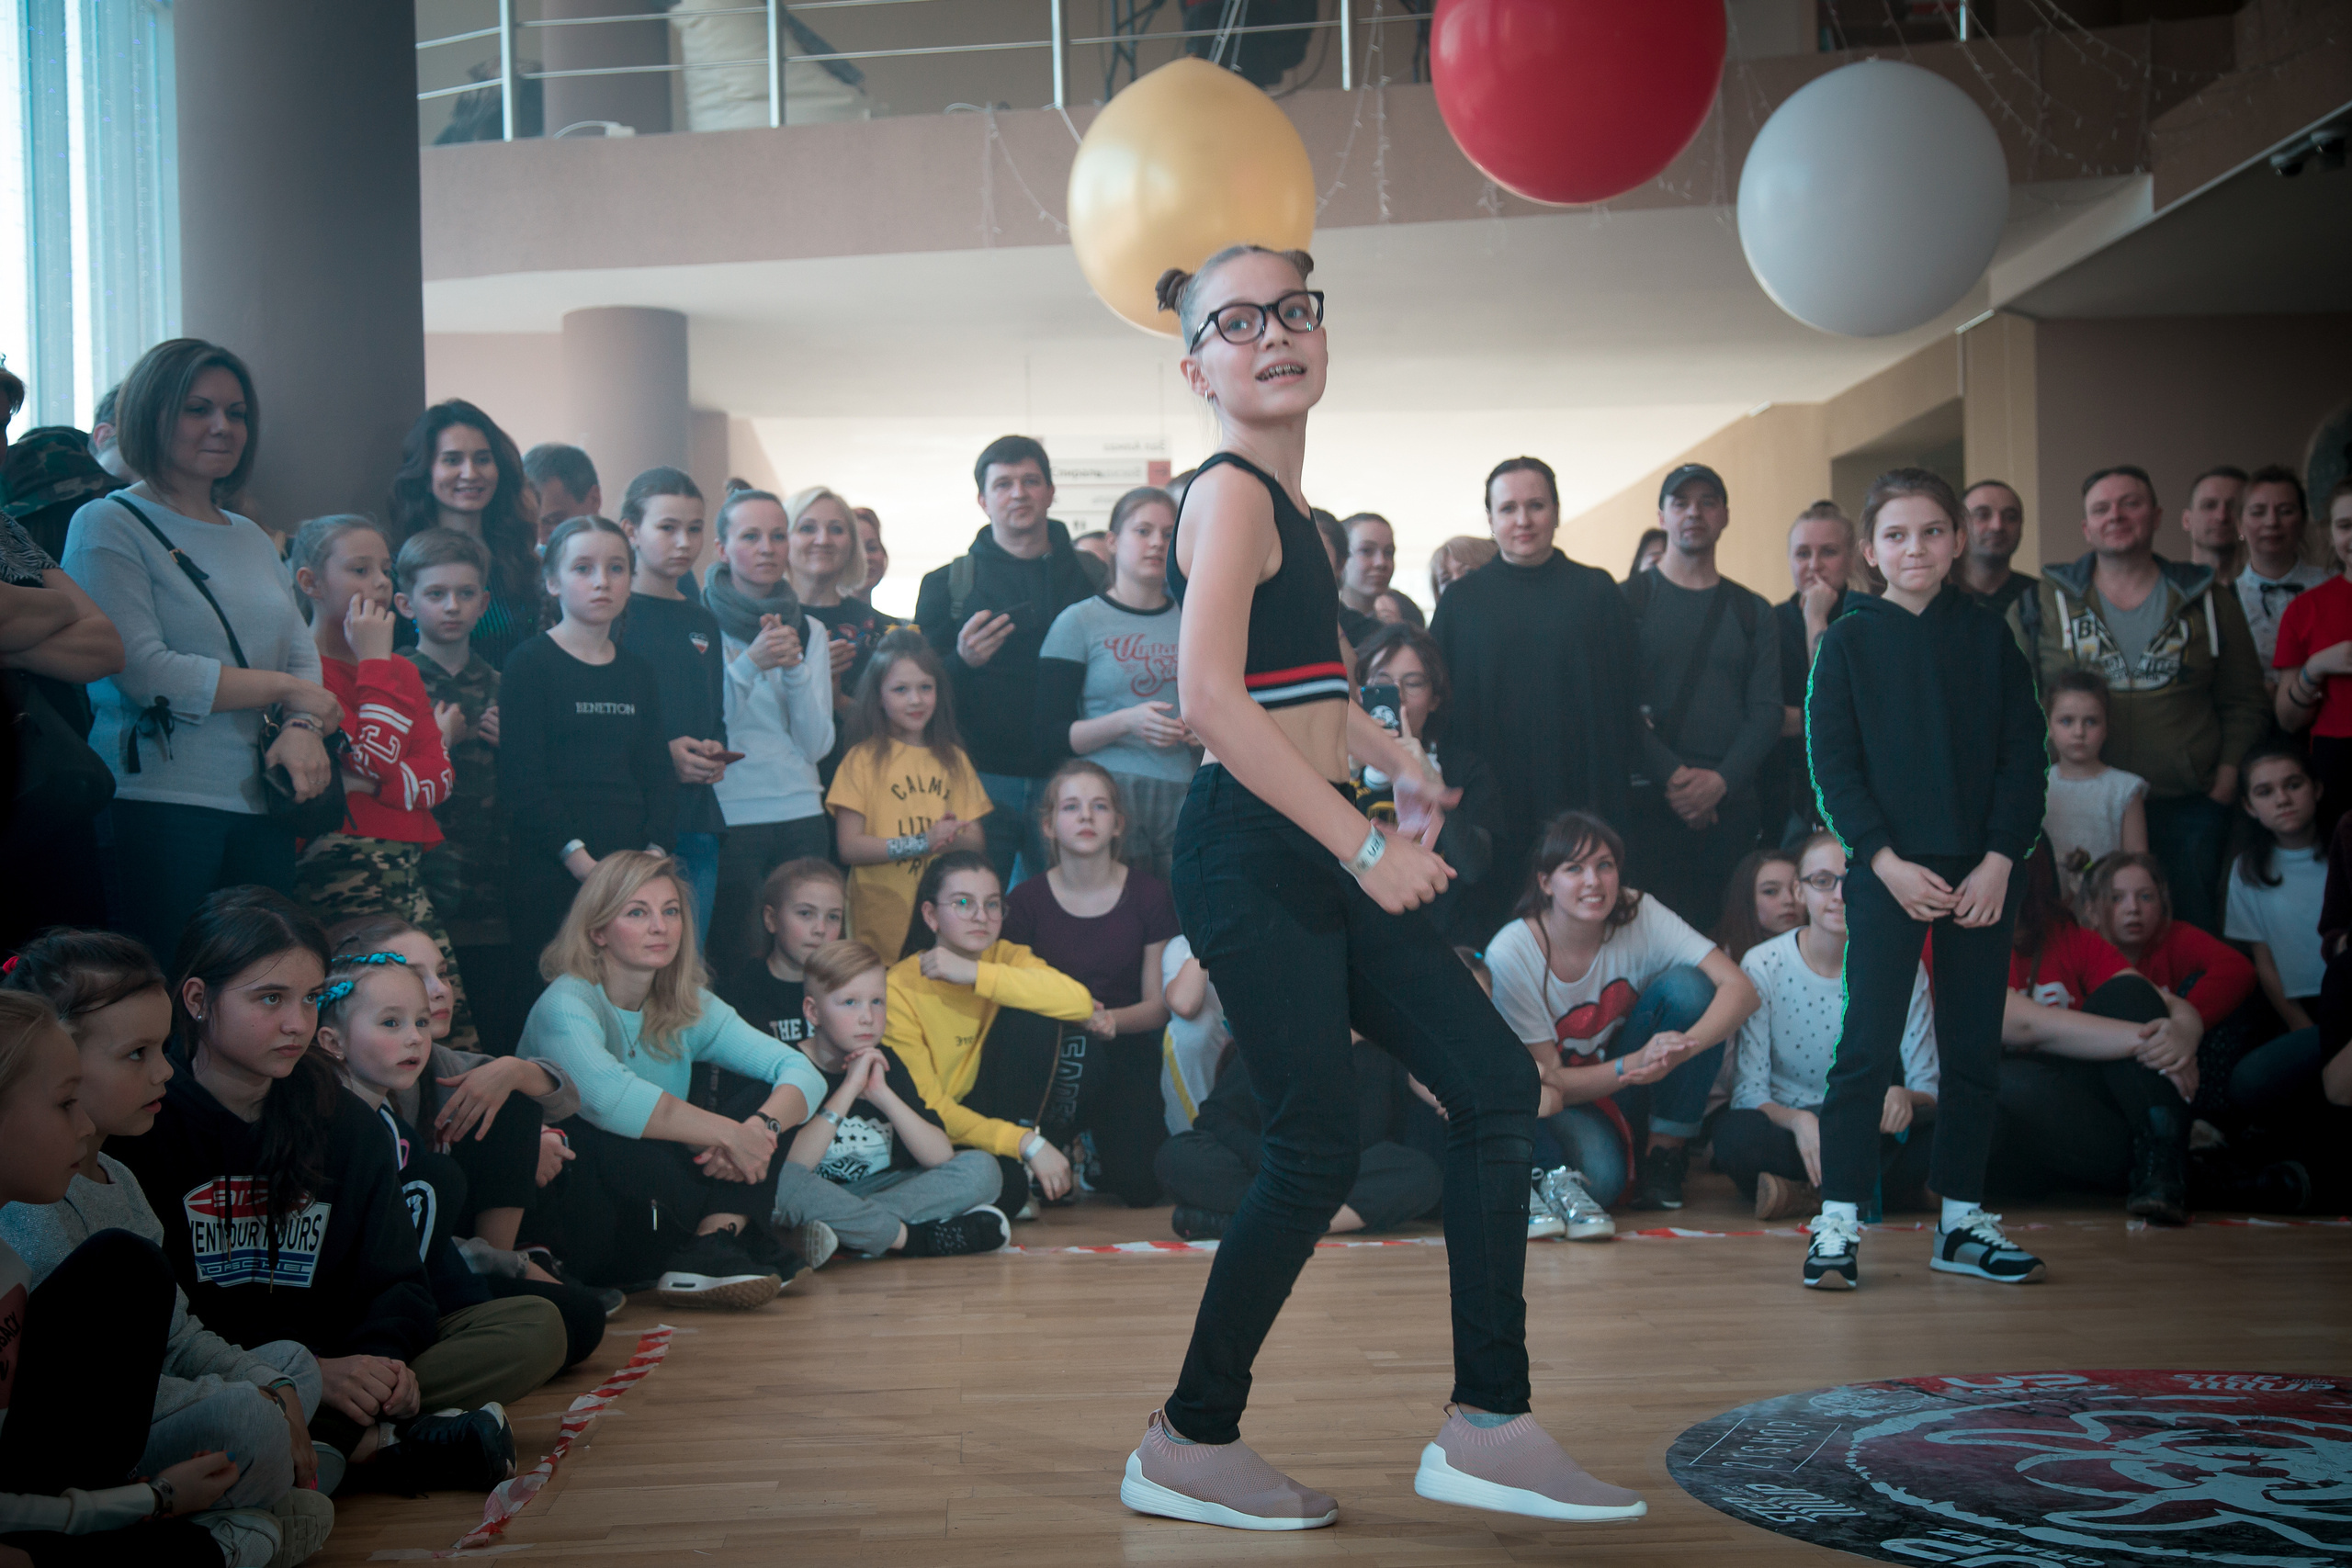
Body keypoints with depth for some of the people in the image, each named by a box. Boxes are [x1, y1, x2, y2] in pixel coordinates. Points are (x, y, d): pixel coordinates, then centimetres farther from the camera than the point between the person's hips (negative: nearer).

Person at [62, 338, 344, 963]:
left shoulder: (250, 537, 19)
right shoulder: (108, 525, -2)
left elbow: (304, 654, 13)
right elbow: (145, 672, -14)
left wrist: (303, 727, -9)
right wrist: (286, 689, -9)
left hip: (261, 812, 6)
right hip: (155, 808, -6)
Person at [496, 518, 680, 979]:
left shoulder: (639, 673, 16)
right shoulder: (530, 663, 0)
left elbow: (659, 775, 13)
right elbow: (522, 781, -8)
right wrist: (581, 861, -15)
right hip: (550, 873, -5)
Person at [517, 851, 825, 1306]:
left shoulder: (689, 1008, 6)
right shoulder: (566, 1004, -14)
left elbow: (803, 1073, -4)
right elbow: (610, 1099, -35)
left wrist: (762, 1127, -25)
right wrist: (729, 1134, -31)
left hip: (653, 1212, 7)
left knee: (777, 1096, -6)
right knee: (604, 1135, -37)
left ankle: (707, 1253, -27)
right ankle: (729, 1231, -20)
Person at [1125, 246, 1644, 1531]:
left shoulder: (1279, 500, 18)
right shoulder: (1232, 492, -11)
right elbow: (1212, 697, -24)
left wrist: (1393, 759, 17)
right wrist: (1365, 844, -22)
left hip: (1318, 864, 10)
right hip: (1252, 857, -10)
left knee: (1495, 1088, 6)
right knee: (1317, 1149, -5)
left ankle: (1487, 1427, 10)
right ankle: (1191, 1443, 12)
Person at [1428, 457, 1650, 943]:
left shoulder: (1596, 591, 8)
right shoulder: (1462, 600, 9)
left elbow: (1626, 696, 7)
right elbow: (1437, 704, 7)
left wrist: (1615, 787, -1)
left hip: (1579, 808, 0)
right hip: (1489, 814, 0)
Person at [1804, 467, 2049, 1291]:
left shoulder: (1987, 636, 6)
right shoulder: (1847, 641, 1)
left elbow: (2024, 752, 4)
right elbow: (1831, 762, -2)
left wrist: (2000, 861, -7)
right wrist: (1888, 861, -12)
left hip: (1983, 875, 3)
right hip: (1886, 872, -3)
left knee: (1974, 1050, 7)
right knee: (1868, 1047, -6)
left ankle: (1961, 1221, 18)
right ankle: (1837, 1222, 0)